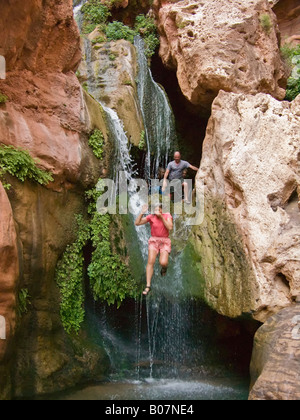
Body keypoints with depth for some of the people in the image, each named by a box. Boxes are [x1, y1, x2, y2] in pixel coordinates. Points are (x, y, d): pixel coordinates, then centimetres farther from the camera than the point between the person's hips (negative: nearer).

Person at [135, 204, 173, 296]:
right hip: (154, 241, 1)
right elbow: (137, 223, -10)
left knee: (163, 263, -22)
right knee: (150, 262, -17)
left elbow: (170, 228, -19)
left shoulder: (167, 216, -4)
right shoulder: (151, 217, -5)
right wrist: (142, 213, -22)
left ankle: (164, 267, 19)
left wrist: (161, 217, -21)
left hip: (165, 242, -1)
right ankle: (148, 286, -15)